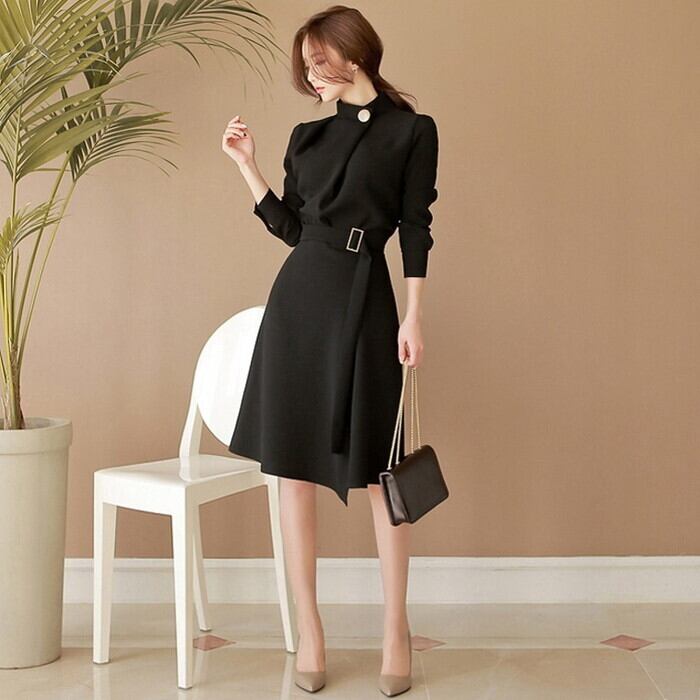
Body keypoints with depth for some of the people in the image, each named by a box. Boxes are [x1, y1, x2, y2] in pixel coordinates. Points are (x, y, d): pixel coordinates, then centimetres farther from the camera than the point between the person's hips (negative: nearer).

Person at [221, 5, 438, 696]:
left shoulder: (411, 131, 2)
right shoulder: (307, 134, 14)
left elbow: (416, 231, -2)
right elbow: (290, 227, 15)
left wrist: (414, 318, -8)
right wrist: (246, 165, 12)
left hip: (364, 301, -4)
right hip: (298, 296, 5)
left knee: (375, 467, 1)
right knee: (293, 464, 3)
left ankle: (396, 628, 16)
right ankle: (308, 631, 13)